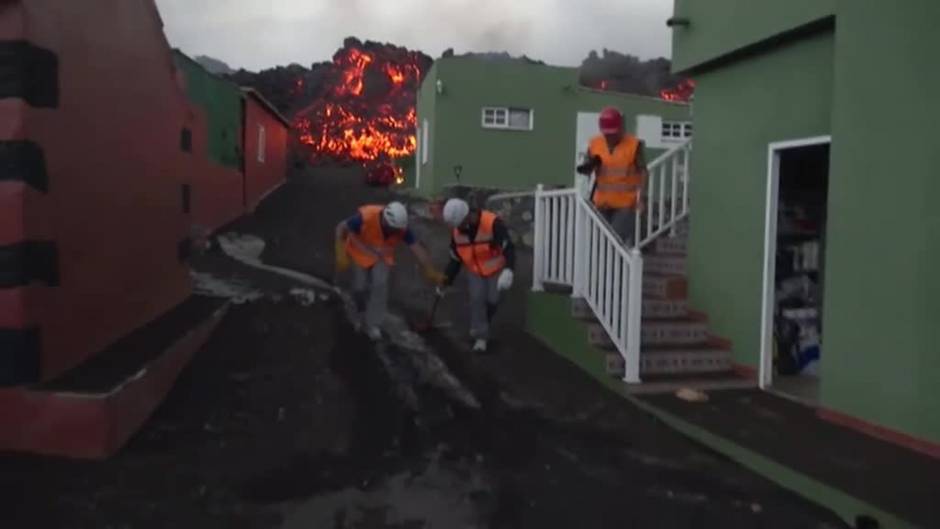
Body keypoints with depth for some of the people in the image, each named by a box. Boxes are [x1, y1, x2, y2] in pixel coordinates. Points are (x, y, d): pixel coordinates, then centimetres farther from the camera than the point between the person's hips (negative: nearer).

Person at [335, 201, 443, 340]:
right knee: (360, 287, 3)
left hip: (382, 256, 1)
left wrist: (432, 272, -30)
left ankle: (373, 324, 1)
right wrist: (341, 255, -31)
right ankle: (364, 314, 36)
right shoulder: (365, 218, -39)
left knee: (380, 285, -15)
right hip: (361, 253, -1)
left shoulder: (401, 228, -30)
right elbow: (341, 228, -25)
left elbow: (418, 248, -27)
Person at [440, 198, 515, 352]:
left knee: (492, 300, -5)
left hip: (497, 270, -3)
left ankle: (478, 328, 22)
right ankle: (481, 337, -2)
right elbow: (455, 259, 2)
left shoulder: (493, 223, -30)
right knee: (477, 299, -11)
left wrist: (508, 270, -44)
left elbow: (508, 248, -30)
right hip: (475, 271, 3)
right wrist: (446, 281, 0)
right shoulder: (457, 233, -11)